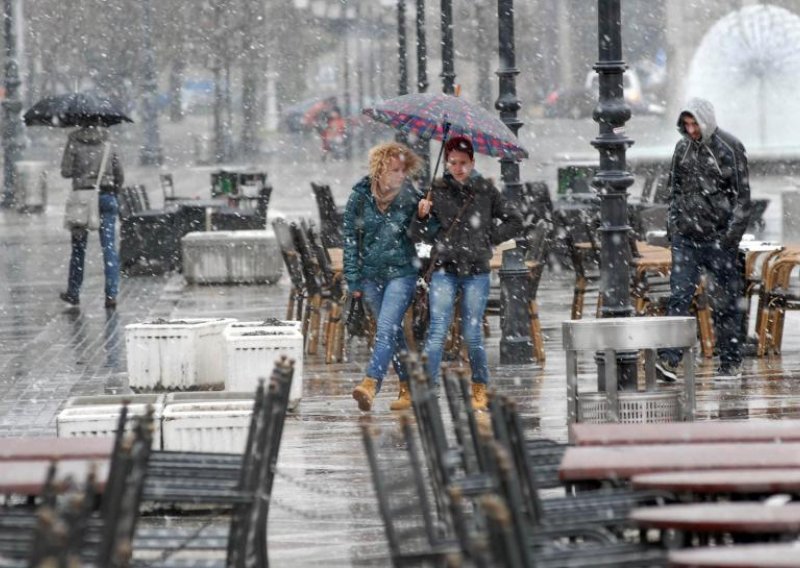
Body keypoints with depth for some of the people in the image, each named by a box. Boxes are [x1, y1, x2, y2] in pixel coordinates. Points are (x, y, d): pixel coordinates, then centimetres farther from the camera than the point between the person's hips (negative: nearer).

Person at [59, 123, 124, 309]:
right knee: (109, 246, 0)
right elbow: (119, 175, 7)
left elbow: (66, 171, -5)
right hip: (106, 196, 1)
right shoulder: (107, 143, 5)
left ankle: (73, 293, 17)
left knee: (79, 245, 10)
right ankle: (111, 294, -7)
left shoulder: (74, 141, -3)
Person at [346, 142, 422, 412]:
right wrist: (353, 278, 0)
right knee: (392, 332, 11)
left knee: (386, 328, -18)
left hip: (401, 271, -3)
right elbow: (350, 237, 3)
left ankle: (370, 384, -27)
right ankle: (408, 387, 21)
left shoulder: (410, 198, -6)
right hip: (370, 274, 3)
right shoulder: (360, 197, -3)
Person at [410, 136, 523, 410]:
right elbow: (420, 234, 6)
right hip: (444, 270, 0)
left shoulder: (486, 190, 3)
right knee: (437, 331, -8)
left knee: (472, 334, 2)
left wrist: (489, 237, 2)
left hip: (476, 271, 0)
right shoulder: (437, 191, 3)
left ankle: (480, 388, 18)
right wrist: (422, 217, -14)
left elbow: (514, 222, 12)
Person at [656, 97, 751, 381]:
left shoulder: (730, 149, -5)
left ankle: (731, 362, 13)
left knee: (726, 301, 3)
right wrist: (673, 224, 9)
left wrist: (732, 233, -12)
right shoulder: (683, 149, 9)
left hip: (719, 238, -3)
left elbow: (742, 195, -6)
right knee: (679, 296, -8)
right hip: (686, 237, 3)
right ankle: (669, 359, -15)